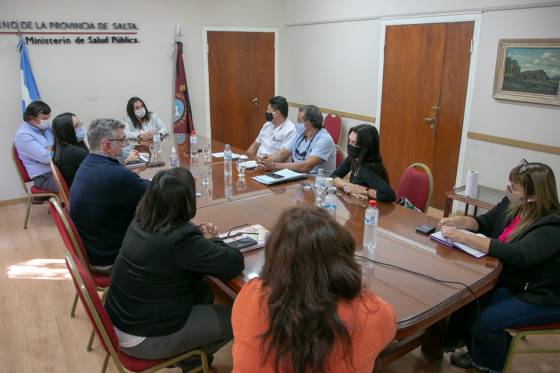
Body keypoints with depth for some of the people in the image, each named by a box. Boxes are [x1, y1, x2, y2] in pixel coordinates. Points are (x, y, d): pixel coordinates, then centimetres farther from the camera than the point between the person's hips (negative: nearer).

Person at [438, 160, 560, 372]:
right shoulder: (512, 205, -5)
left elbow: (519, 255, -42)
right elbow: (485, 223, 10)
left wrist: (464, 238, -44)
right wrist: (458, 221, -13)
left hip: (542, 297, -7)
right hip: (508, 281, 8)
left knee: (488, 319, -20)